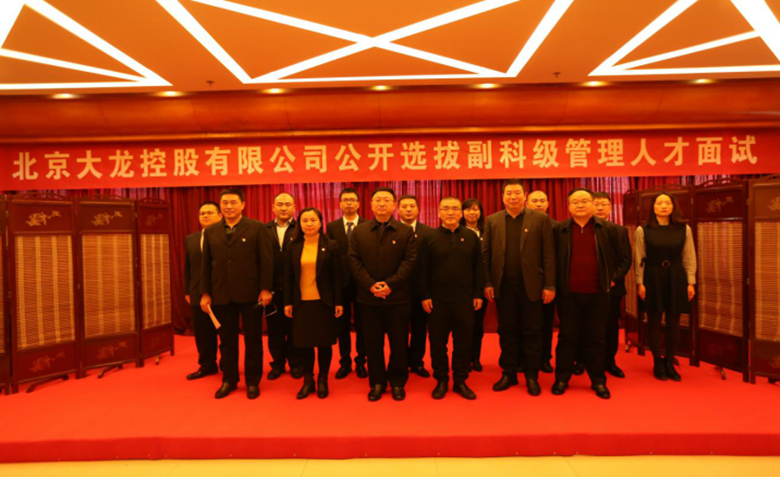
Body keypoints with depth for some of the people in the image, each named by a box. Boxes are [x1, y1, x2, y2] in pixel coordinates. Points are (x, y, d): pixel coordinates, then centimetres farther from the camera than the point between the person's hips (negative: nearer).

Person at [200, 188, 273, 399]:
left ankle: (253, 381, 21)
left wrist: (265, 289, -10)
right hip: (221, 295, 3)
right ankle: (229, 380, 27)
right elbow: (206, 264, 10)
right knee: (226, 340, 12)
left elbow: (266, 260, -5)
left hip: (250, 294, -3)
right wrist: (205, 293, 5)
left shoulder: (257, 228, -2)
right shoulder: (210, 231, 9)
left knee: (253, 339, 7)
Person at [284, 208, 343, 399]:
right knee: (303, 342, 8)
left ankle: (323, 381, 24)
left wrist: (338, 302, -6)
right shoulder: (294, 247, 5)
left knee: (324, 343, 7)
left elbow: (337, 275, -2)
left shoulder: (331, 246, -2)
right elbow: (288, 276, 6)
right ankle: (308, 380, 24)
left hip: (323, 302, -2)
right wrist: (287, 302, 3)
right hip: (301, 302, 2)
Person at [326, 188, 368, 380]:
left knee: (361, 324, 9)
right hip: (340, 282, 1)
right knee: (342, 324, 10)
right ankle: (345, 362, 24)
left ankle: (361, 362, 24)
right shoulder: (332, 227, 4)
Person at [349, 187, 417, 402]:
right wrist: (370, 285, -12)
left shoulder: (406, 232, 2)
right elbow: (354, 260, 0)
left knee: (399, 342, 8)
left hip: (398, 297, -1)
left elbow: (409, 261, -5)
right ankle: (377, 382, 24)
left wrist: (391, 284, -16)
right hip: (368, 297, 1)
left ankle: (397, 382, 25)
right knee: (372, 342, 9)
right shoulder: (359, 232, 6)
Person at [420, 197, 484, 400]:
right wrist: (425, 296, -5)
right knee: (438, 343, 7)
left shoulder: (471, 237, 6)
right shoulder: (429, 238, 1)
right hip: (437, 300, -1)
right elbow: (422, 269, 0)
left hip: (465, 300, 2)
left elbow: (478, 267, 7)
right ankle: (441, 381, 23)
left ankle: (460, 381, 24)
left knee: (463, 343, 9)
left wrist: (478, 294, 2)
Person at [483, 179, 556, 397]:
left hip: (530, 285, -1)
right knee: (506, 332, 11)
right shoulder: (492, 221, 6)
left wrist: (549, 285, -6)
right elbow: (486, 254, 4)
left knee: (531, 333, 8)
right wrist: (487, 283, -2)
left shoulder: (541, 219, 0)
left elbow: (548, 254, -2)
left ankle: (532, 376, 22)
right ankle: (508, 373, 24)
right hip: (503, 286, 2)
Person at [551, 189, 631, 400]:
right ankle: (562, 378, 19)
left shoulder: (608, 229, 3)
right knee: (567, 337, 7)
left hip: (598, 294, 1)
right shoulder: (559, 230, 1)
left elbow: (625, 258, 10)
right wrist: (555, 283, -1)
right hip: (568, 294, -1)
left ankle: (598, 381, 23)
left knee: (596, 338, 10)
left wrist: (613, 278, 2)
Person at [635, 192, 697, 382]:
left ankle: (669, 363, 21)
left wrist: (691, 282, 1)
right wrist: (640, 282, -5)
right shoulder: (643, 230, -3)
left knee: (674, 323, 7)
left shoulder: (684, 229, 3)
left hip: (676, 279, 2)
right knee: (654, 322, 6)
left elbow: (689, 258, 5)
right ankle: (658, 362, 20)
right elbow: (639, 259, -2)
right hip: (653, 279, -2)